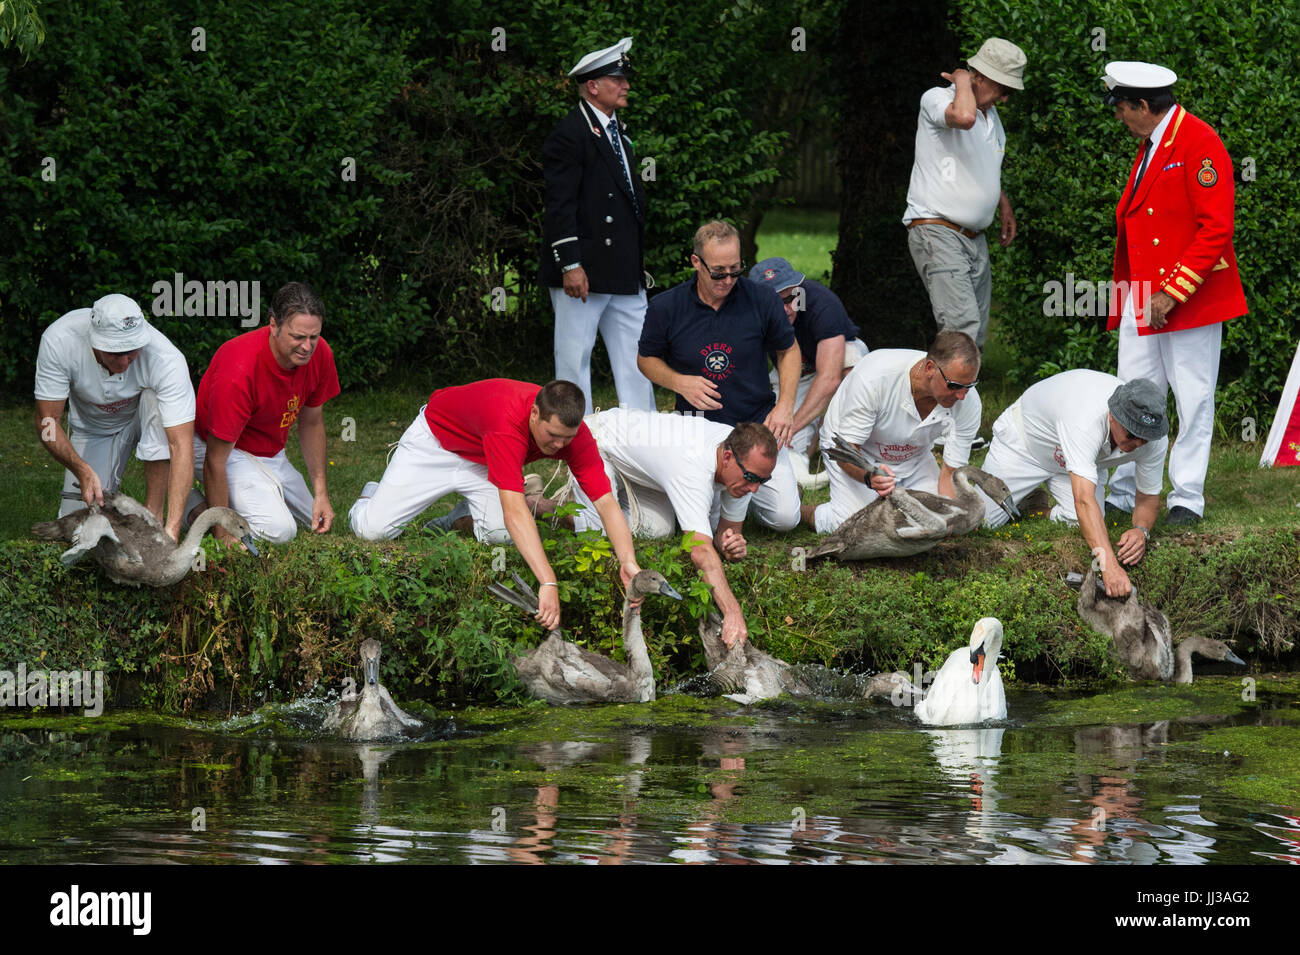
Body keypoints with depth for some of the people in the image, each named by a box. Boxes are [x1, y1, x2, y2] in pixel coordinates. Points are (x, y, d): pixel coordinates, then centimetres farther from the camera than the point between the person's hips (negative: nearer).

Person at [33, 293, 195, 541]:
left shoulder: (166, 359, -38)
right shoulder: (58, 341, -33)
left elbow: (181, 445, -40)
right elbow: (46, 422, -23)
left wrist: (172, 528, -50)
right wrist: (83, 470, -40)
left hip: (143, 418, -1)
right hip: (91, 426, 1)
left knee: (155, 400, -38)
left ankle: (153, 514, -27)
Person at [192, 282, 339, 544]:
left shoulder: (319, 354, -15)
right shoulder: (239, 371, -36)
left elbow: (311, 423, 4)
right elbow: (215, 459, -30)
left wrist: (321, 493, 0)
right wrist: (223, 534, -28)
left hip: (272, 453, 8)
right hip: (231, 451, -8)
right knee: (279, 530, -26)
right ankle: (199, 509, -2)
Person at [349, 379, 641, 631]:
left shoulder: (571, 431, -28)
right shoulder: (507, 419, -46)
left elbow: (606, 502, -29)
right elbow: (514, 511, -52)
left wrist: (628, 561, -47)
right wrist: (548, 583, -59)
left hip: (481, 463, 5)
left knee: (500, 533, -23)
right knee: (373, 529, -14)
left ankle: (461, 517, 13)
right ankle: (372, 496, 24)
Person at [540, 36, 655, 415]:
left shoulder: (617, 130, 18)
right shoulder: (569, 135, -11)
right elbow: (560, 205, -16)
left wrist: (639, 258, 21)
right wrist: (570, 265, -21)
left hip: (625, 273, 9)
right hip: (584, 272, -9)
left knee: (636, 359, 8)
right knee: (575, 357, -1)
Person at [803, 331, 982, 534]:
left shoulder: (968, 401, -27)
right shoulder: (874, 376, -38)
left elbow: (951, 473, -20)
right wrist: (870, 476, -54)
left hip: (913, 458, 4)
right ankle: (802, 511, 10)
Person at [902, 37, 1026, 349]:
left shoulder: (991, 113, 19)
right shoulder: (936, 99, -9)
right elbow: (963, 117, -33)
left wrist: (1003, 204, 32)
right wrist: (962, 81, -15)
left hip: (975, 238, 9)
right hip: (936, 231, -9)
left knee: (976, 335, 4)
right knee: (962, 325, -24)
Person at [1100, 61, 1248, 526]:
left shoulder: (1199, 144, -13)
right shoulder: (1150, 146, 16)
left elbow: (1216, 228, -19)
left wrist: (1173, 291, -20)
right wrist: (1124, 292, 18)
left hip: (1190, 297, -8)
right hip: (1142, 303, 8)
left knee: (1193, 401, 0)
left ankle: (1187, 499, 5)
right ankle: (1124, 495, 13)